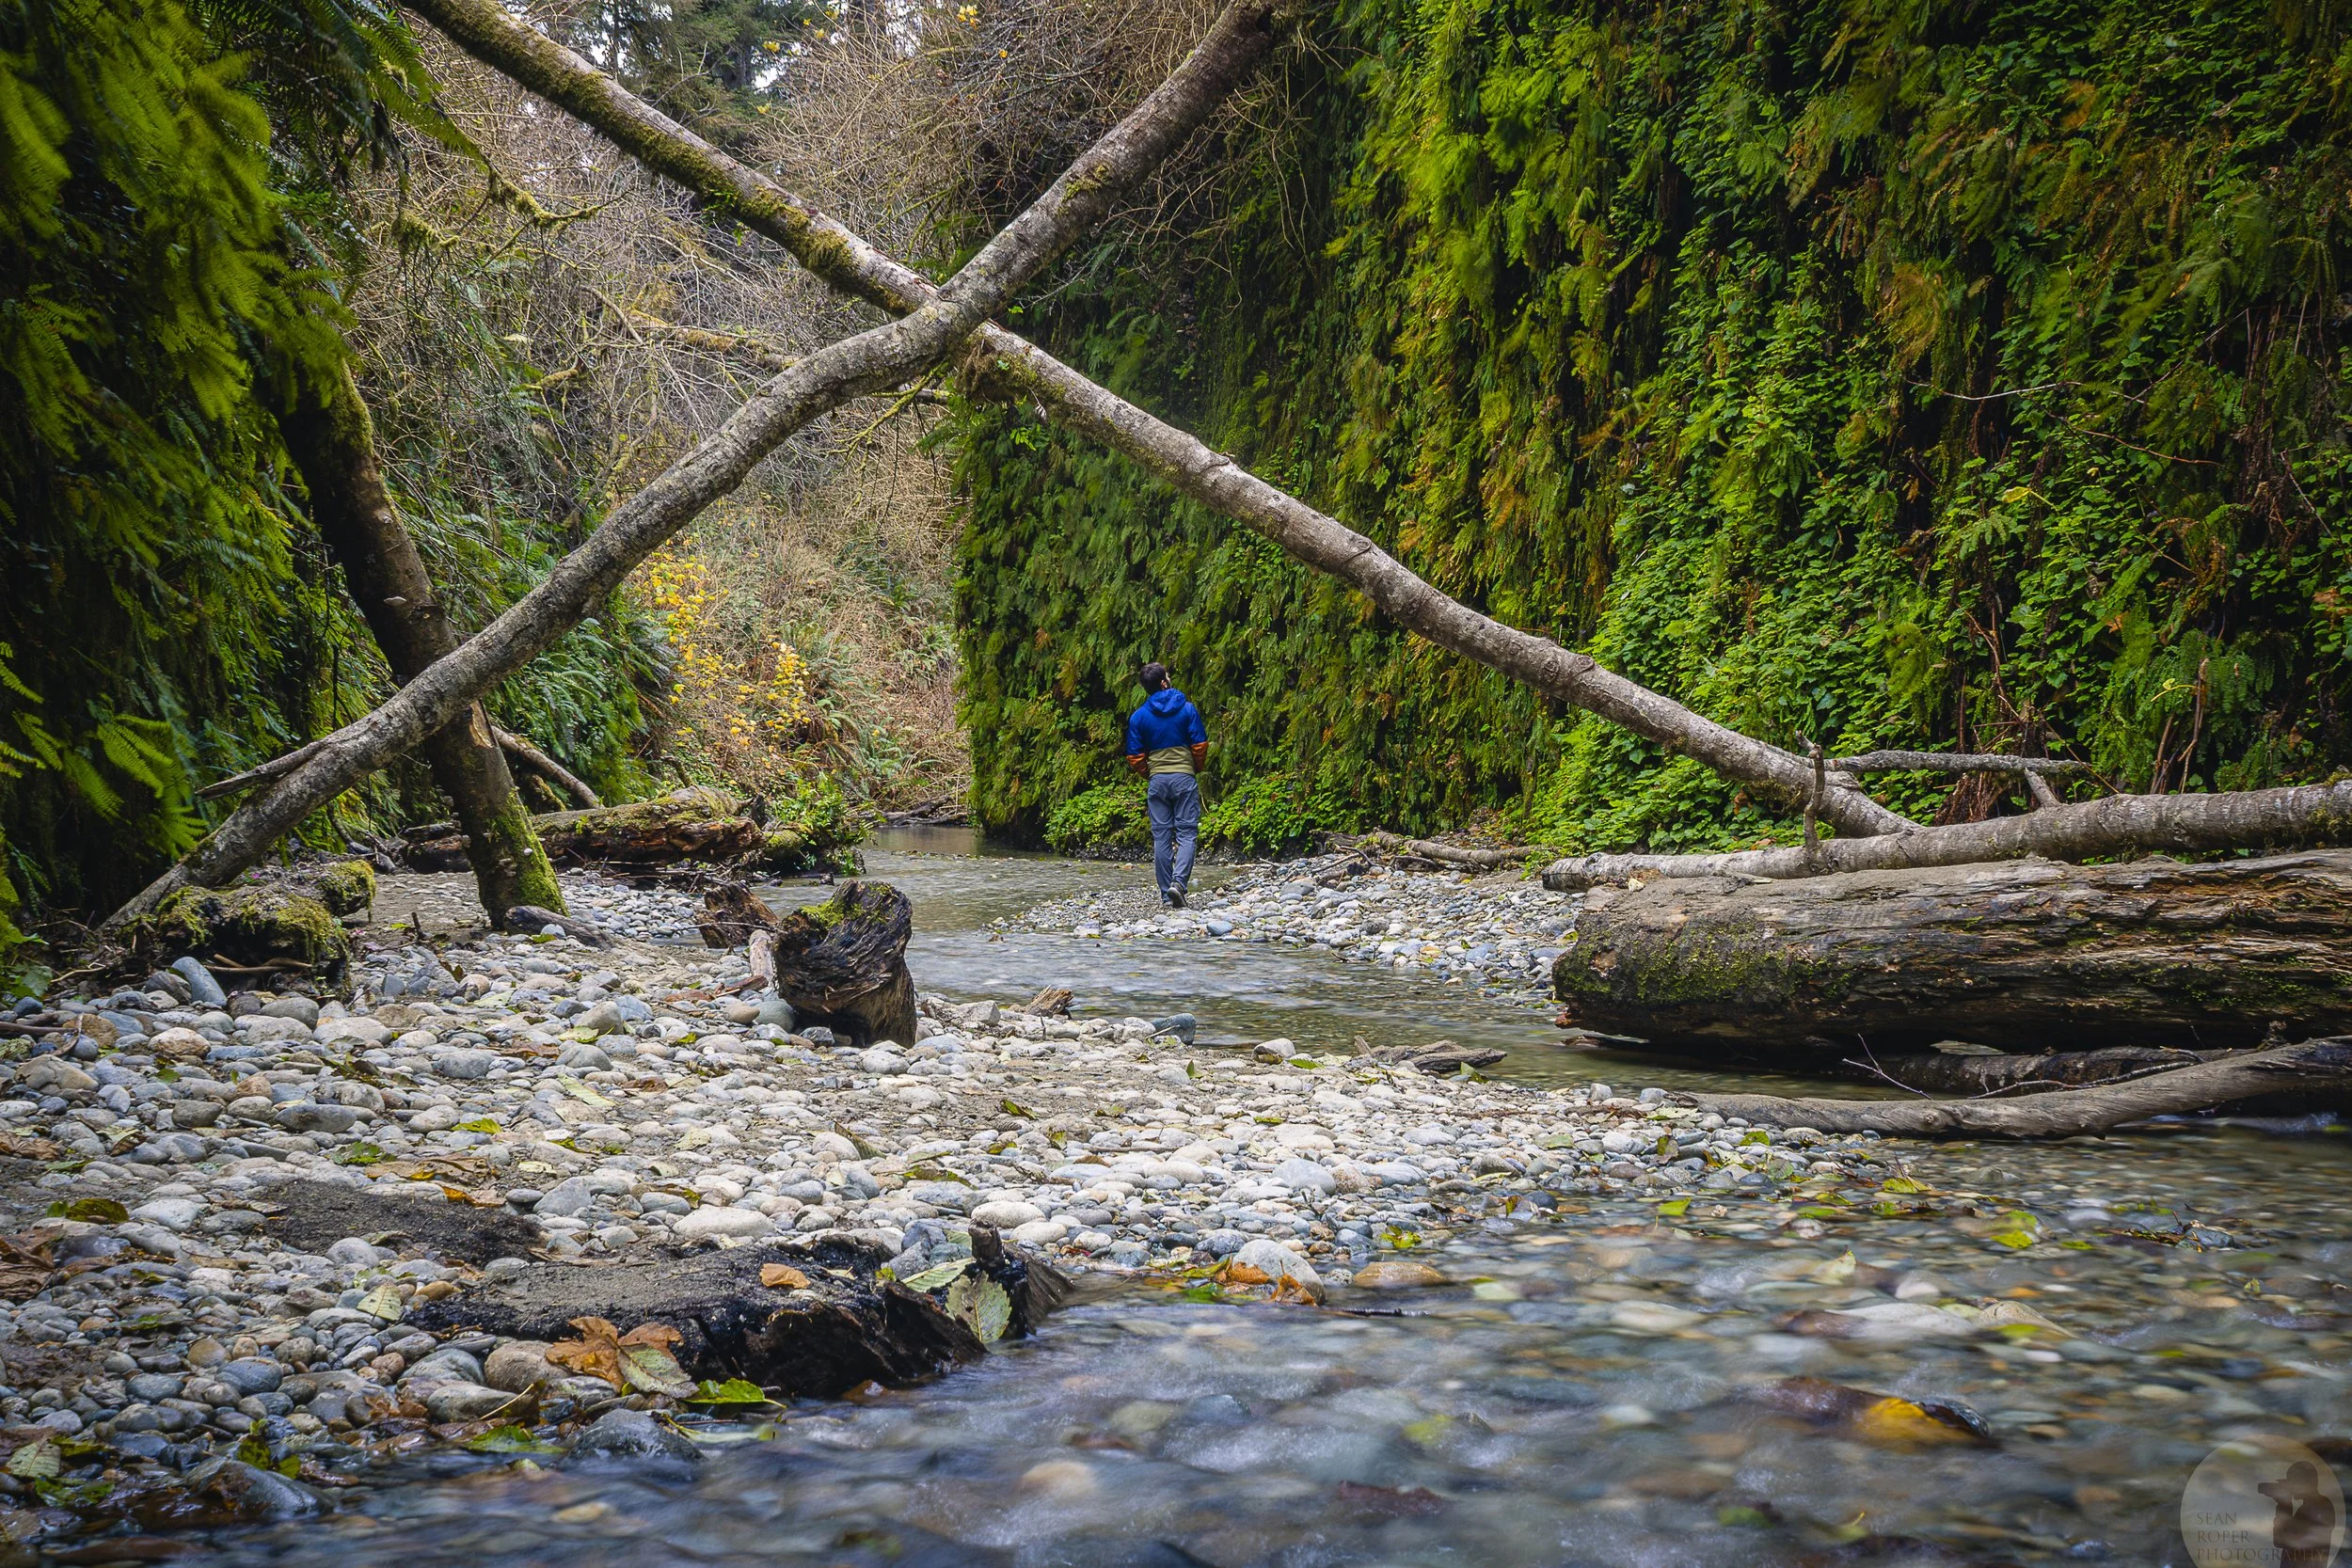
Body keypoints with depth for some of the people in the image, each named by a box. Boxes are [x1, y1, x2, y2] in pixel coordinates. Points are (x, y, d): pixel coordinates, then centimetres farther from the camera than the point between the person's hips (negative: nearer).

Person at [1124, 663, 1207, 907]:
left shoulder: (1138, 717, 3)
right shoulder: (1187, 709, -2)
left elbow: (1135, 757, 5)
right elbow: (1200, 746, -1)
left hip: (1157, 780, 2)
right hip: (1185, 778, -2)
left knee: (1161, 837, 5)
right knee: (1187, 833, -2)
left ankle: (1166, 894, 4)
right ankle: (1178, 882, -22)